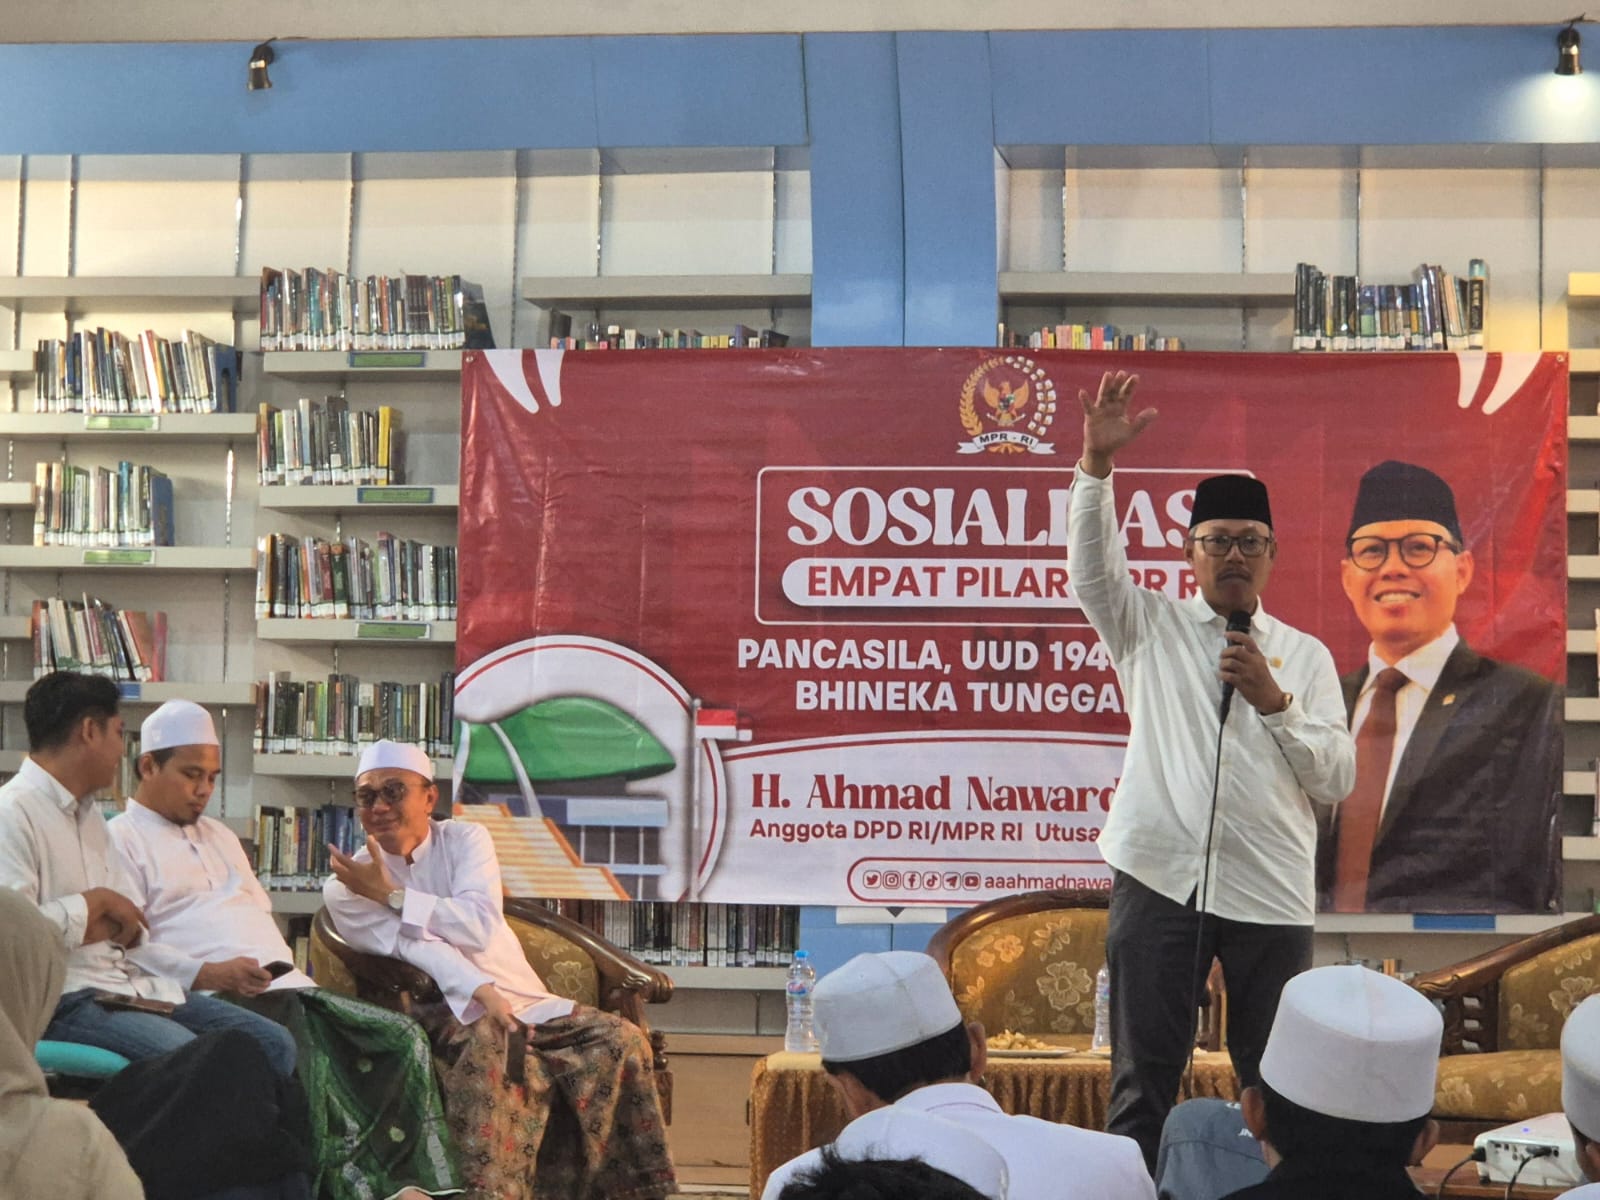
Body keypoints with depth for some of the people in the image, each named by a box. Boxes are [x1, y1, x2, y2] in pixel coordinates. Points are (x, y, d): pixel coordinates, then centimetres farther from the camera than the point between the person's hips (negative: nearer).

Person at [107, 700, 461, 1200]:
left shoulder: (219, 835, 31)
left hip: (287, 987, 8)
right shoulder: (121, 840, 5)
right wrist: (206, 973, -22)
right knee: (306, 1068, -34)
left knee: (402, 1039, -10)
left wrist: (284, 967, 10)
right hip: (223, 1001, -8)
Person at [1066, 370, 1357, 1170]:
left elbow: (1338, 780, 3)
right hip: (1159, 879, -1)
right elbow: (1092, 563, -10)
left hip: (1272, 893, 1)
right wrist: (1097, 465, -23)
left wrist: (1273, 701, -11)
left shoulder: (1305, 655, 9)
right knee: (1143, 1081, 5)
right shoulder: (1150, 628, 8)